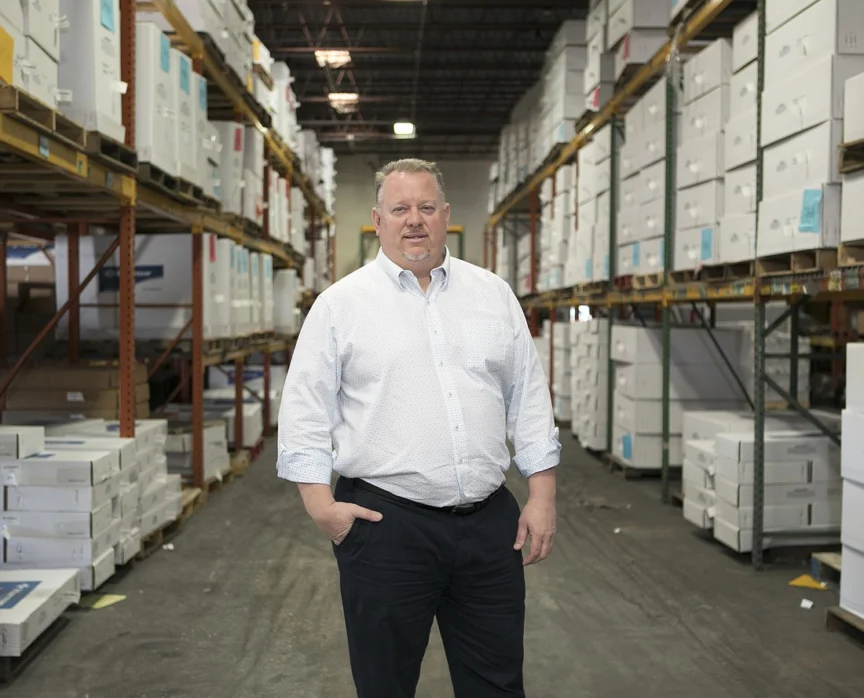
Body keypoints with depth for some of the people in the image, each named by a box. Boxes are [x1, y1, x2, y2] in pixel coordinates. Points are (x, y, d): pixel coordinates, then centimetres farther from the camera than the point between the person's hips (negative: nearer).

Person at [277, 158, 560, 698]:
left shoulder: (494, 294, 9)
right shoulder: (341, 304, 0)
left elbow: (529, 398, 10)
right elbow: (306, 410, -2)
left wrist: (543, 495, 4)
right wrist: (321, 504, -10)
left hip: (490, 521, 3)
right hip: (385, 524, -2)